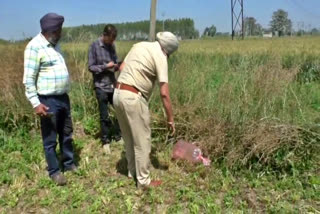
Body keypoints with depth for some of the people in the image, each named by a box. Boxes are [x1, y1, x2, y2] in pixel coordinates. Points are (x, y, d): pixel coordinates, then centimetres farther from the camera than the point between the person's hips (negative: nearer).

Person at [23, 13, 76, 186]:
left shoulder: (54, 44, 11)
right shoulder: (35, 46, -14)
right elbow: (29, 79, -16)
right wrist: (36, 103, -21)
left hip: (63, 97, 8)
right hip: (48, 101, -8)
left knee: (67, 134, 17)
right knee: (50, 139, 6)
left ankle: (69, 164, 33)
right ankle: (54, 171, 20)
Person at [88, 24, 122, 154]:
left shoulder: (112, 46, 8)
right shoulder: (94, 46, -8)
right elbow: (91, 67, -9)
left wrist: (118, 66, -10)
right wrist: (106, 66, -20)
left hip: (113, 85, 5)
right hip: (101, 86, -5)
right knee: (104, 117, 3)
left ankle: (118, 136, 29)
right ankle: (105, 141, 20)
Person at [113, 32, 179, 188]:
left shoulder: (139, 45, 15)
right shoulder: (160, 57, -8)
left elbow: (122, 68, 21)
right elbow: (164, 93, -12)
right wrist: (170, 119, -4)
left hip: (118, 94, 8)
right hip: (133, 98, -8)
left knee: (129, 138, 21)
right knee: (142, 141, 6)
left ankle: (132, 171, 37)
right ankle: (144, 180, 18)